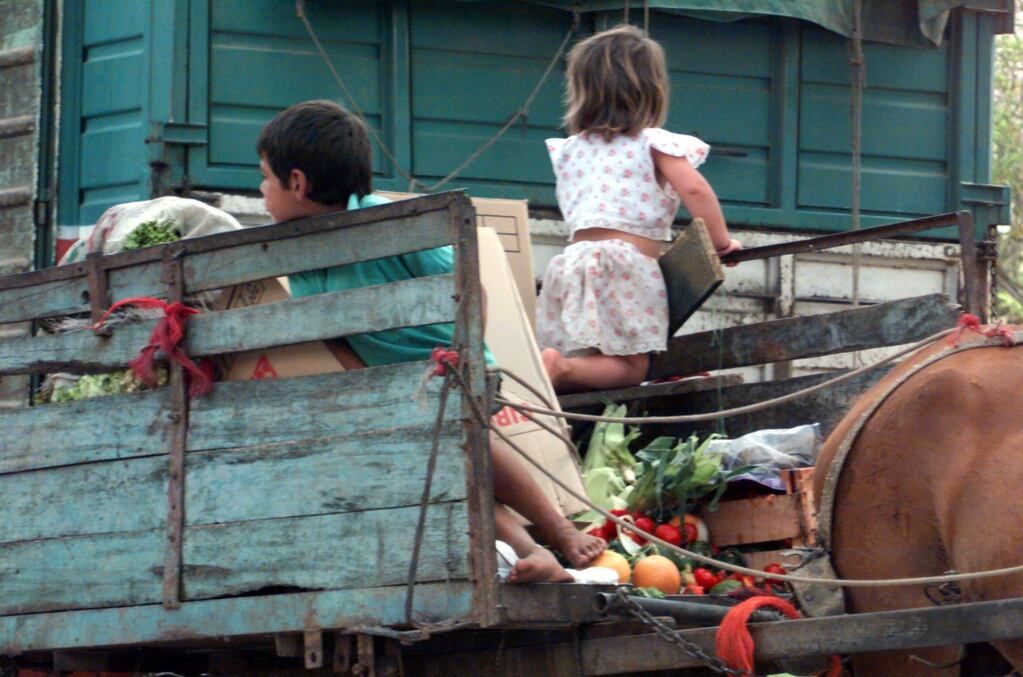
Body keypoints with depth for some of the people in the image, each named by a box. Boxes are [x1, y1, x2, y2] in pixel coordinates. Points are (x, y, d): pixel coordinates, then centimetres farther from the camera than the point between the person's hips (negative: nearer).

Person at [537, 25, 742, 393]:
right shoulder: (654, 144, 2)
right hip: (625, 268, -5)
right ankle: (561, 369, -31)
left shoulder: (569, 150, 19)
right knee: (628, 369, -4)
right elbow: (694, 189, -10)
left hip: (574, 259, 5)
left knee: (581, 361, 10)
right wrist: (722, 241, 1)